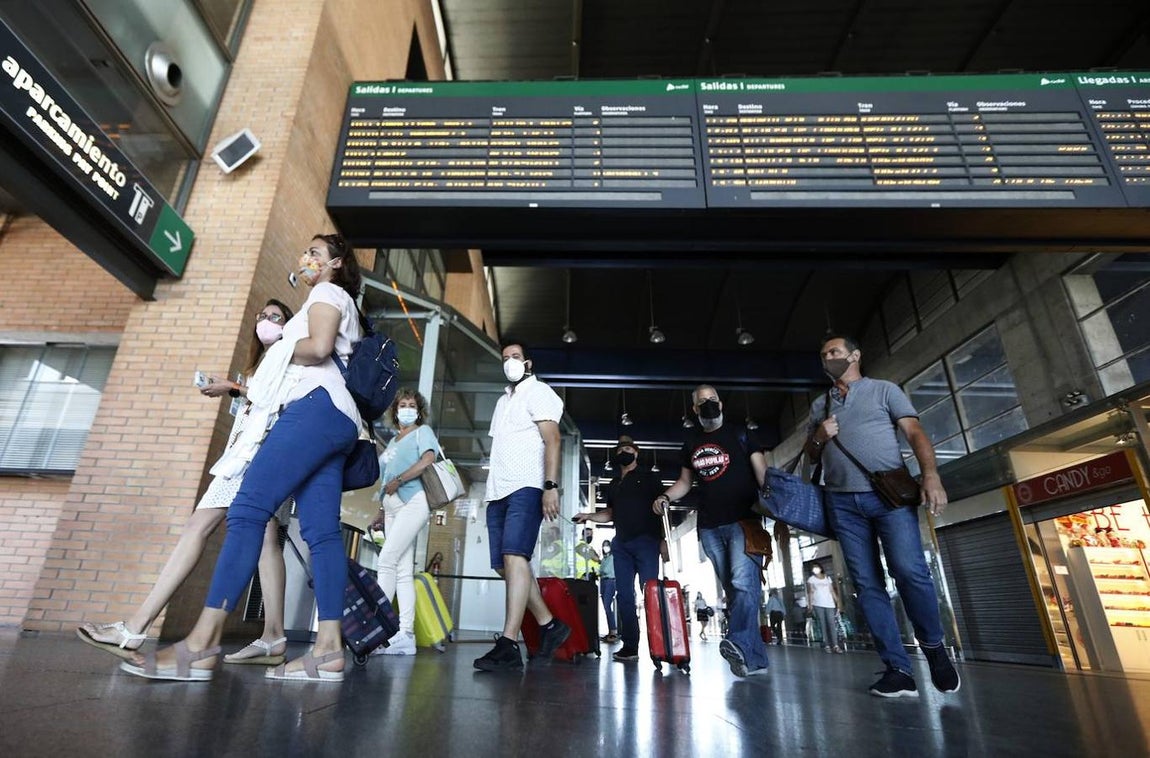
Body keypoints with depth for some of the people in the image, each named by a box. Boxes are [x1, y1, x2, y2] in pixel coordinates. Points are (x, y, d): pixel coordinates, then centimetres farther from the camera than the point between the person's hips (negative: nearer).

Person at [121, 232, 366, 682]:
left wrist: (280, 352, 7)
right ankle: (328, 649, -10)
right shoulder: (341, 307, 36)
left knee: (248, 509, -16)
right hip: (334, 417, 9)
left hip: (317, 407, -9)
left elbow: (319, 347, -10)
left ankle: (200, 645, -19)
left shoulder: (328, 293, 9)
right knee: (321, 530, -4)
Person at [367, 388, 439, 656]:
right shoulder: (393, 441, 26)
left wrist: (397, 480, -12)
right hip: (393, 506, 7)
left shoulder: (422, 431, 8)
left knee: (386, 561, -15)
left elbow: (428, 460, -12)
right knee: (403, 570, 1)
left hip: (413, 501, -7)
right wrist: (381, 513, 16)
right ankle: (405, 635, -1)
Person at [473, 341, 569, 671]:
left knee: (514, 558, -20)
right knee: (505, 565, 6)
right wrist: (492, 489, 15)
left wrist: (551, 486, -21)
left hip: (526, 488, -8)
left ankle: (509, 645, -21)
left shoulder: (538, 392, 4)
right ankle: (550, 626, 17)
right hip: (498, 492, 8)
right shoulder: (504, 400, 26)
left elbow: (551, 439, -9)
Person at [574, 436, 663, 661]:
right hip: (621, 543, 5)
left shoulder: (647, 476, 6)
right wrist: (588, 516, 9)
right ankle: (630, 645, 8)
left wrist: (663, 539, -9)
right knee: (624, 594, 3)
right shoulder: (614, 484, 21)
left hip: (646, 540, -5)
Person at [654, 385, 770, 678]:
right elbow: (685, 481, 20)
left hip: (743, 520, -4)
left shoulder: (740, 435, 5)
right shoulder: (691, 443, 14)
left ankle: (740, 643, -28)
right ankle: (754, 657, 12)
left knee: (743, 581, -22)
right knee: (732, 590, 6)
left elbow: (762, 472, -2)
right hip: (710, 527, 4)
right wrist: (666, 497, 1)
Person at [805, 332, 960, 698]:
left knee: (910, 570, -17)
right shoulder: (819, 405, 21)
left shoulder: (884, 390, 10)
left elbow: (915, 433, -1)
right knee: (867, 584, 0)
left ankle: (934, 647, 9)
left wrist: (931, 475, -17)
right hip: (843, 502, 4)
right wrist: (818, 437, 0)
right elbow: (810, 455, 23)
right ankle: (898, 670, 5)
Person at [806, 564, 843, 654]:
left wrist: (837, 602, 5)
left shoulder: (828, 578, 16)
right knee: (823, 625, -3)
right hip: (818, 604, -2)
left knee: (832, 624, -6)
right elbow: (810, 592, 2)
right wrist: (810, 604, -8)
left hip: (829, 604, 2)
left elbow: (832, 591, 14)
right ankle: (827, 645, -3)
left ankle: (835, 645, -6)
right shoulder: (811, 579, 8)